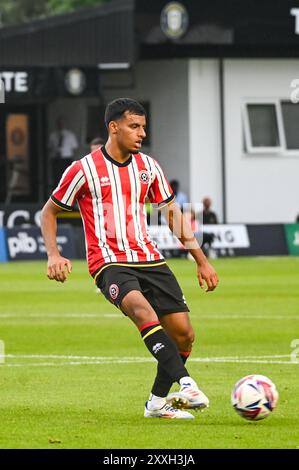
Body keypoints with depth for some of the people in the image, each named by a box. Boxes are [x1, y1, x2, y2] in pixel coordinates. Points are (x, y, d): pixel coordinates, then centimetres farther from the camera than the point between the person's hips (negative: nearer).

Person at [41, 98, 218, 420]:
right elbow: (49, 212, 8)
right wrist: (54, 255, -8)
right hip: (109, 262, -6)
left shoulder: (148, 166, 11)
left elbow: (172, 214, 20)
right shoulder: (84, 170, -2)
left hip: (149, 258, 6)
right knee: (143, 309, -34)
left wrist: (201, 261, 16)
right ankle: (186, 385, -46)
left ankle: (158, 402, 15)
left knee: (183, 333, -4)